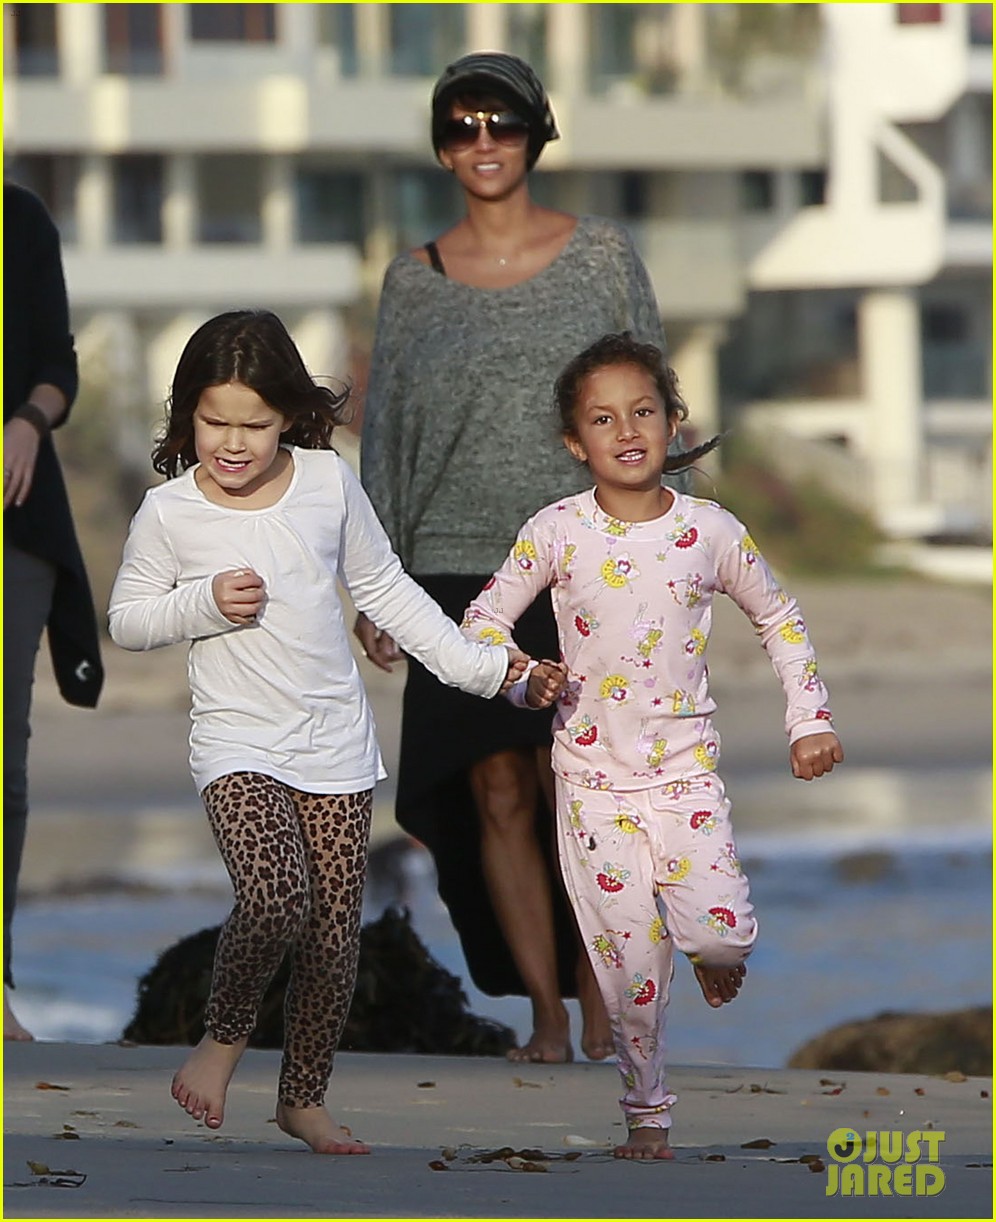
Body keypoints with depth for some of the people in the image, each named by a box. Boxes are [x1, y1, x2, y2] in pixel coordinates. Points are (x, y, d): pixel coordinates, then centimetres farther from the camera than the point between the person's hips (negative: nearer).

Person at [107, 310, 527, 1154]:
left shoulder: (328, 482, 0)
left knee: (336, 932, 3)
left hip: (336, 743, 3)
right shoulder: (170, 512, -6)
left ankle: (304, 1095, 21)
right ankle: (226, 1036, 3)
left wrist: (473, 664, 10)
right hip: (239, 742, -3)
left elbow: (385, 589, 12)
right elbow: (127, 620, 4)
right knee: (274, 901, -25)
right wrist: (203, 605, -14)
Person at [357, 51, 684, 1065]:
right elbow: (383, 436, 10)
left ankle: (599, 1003, 9)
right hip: (462, 574, 2)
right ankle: (546, 1016, 6)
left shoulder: (602, 258, 4)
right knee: (499, 794, -2)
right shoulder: (413, 282, 8)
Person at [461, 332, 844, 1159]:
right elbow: (485, 618, 4)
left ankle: (717, 954, 24)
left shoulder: (710, 532, -4)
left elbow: (778, 618, 11)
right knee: (630, 958, -2)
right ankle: (647, 1111, 16)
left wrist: (811, 719, 7)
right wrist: (522, 678, -15)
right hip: (593, 772, 0)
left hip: (685, 765, 0)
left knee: (723, 930, -15)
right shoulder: (557, 532, -6)